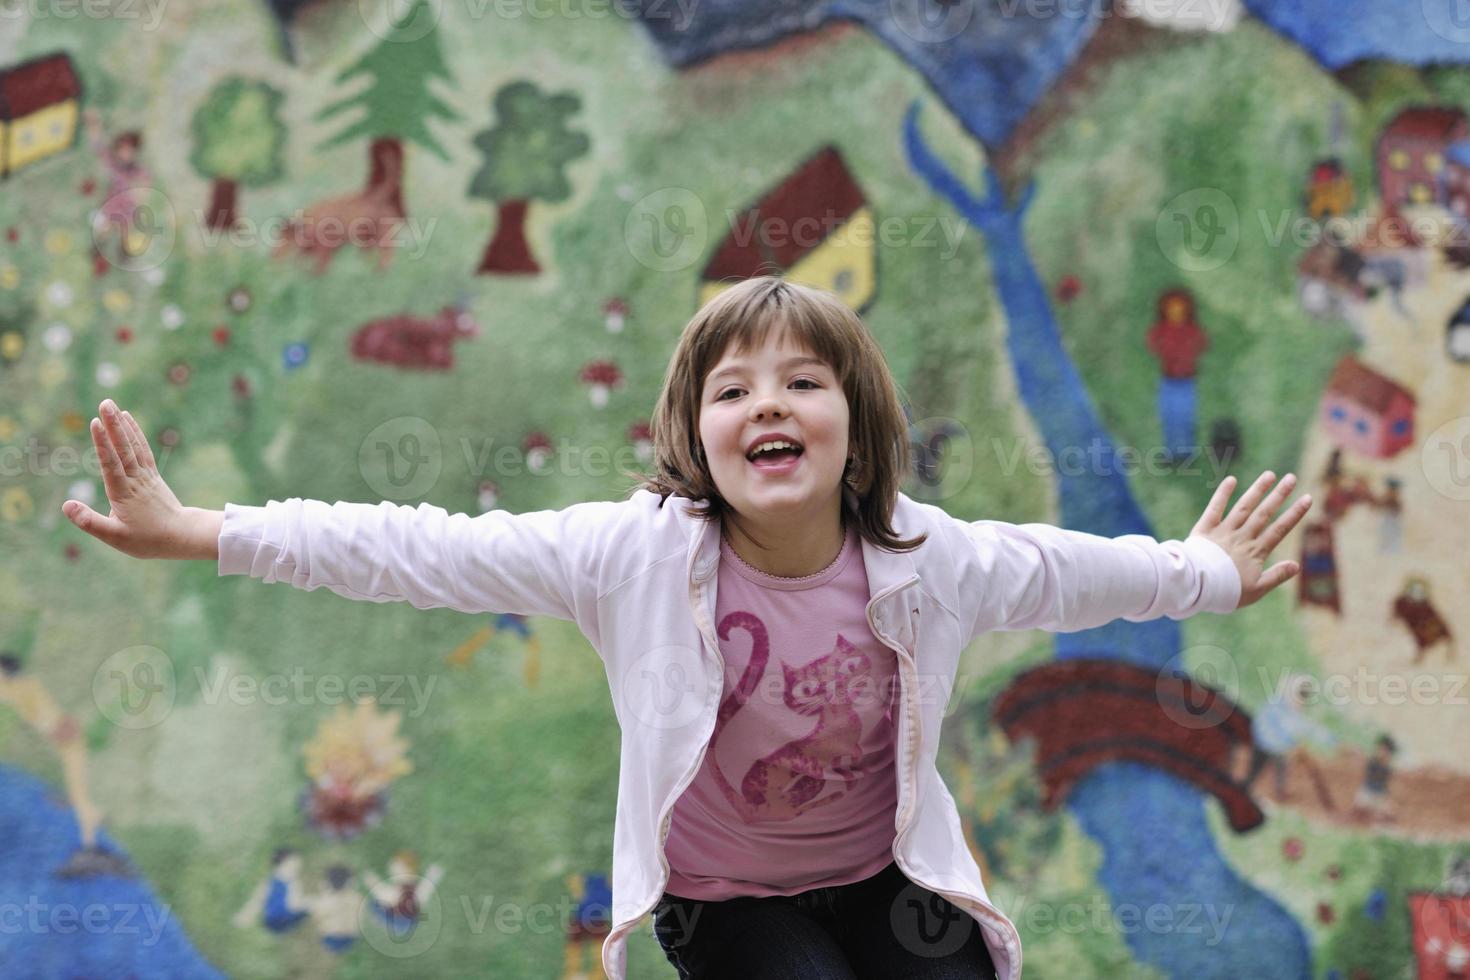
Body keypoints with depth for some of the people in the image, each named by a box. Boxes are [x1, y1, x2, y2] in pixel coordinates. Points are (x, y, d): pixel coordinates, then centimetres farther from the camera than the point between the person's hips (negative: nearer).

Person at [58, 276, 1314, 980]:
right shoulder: (639, 554, -23)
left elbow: (1063, 570, 3)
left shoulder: (926, 560, -16)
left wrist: (1208, 575, 18)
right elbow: (425, 552, -26)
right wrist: (199, 532, -30)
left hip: (890, 877, 3)